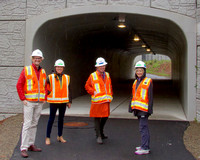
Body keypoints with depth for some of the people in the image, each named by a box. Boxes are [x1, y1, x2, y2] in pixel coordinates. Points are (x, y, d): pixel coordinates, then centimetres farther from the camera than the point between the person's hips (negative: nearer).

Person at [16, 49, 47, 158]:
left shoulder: (43, 72, 11)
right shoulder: (26, 70, -4)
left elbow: (45, 86, 20)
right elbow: (19, 85, -6)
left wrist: (44, 99, 10)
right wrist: (23, 99, -11)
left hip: (39, 103, 5)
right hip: (29, 102, -5)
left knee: (34, 124, 11)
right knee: (27, 124, -8)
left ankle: (31, 145, 20)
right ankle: (23, 148, -5)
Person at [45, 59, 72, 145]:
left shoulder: (67, 78, 8)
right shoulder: (50, 77, -3)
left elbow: (68, 90, 12)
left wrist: (69, 101, 11)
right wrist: (48, 93, -4)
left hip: (63, 102, 4)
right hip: (53, 102, -4)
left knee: (61, 119, 12)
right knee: (51, 119, -2)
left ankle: (60, 136, 24)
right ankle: (47, 137, 8)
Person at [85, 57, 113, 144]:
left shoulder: (107, 75, 14)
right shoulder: (93, 76, -2)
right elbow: (87, 86, 2)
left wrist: (110, 95, 13)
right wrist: (94, 92, -9)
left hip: (106, 101, 6)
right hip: (97, 101, -6)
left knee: (105, 117, 15)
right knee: (97, 118, -2)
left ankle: (101, 132, 36)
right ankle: (98, 136, 4)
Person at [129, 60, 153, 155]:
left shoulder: (148, 82, -7)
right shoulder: (136, 82, 15)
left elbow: (150, 97, -10)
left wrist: (149, 109, -14)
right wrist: (131, 107, 18)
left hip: (144, 108, -8)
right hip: (137, 108, 8)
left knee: (143, 127, -8)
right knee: (143, 127, 14)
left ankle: (145, 149, -5)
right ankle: (145, 145, 22)